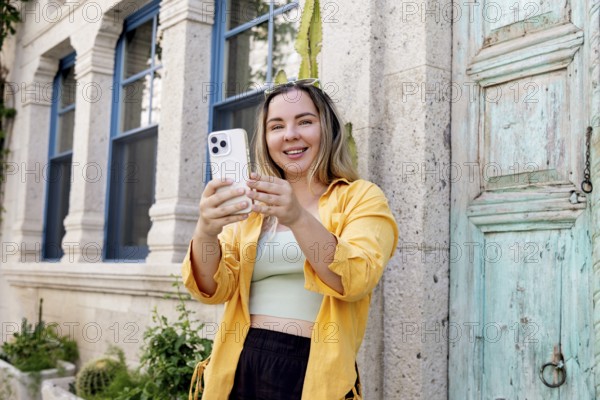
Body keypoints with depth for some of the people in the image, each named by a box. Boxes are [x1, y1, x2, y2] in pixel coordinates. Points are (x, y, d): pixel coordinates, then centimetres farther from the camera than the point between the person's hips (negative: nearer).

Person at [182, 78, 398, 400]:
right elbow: (215, 289, -2)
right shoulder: (250, 206, 10)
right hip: (241, 368, 3)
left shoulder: (361, 198, 0)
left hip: (314, 371, -3)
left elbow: (356, 280, -17)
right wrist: (205, 231, -21)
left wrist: (298, 218, -32)